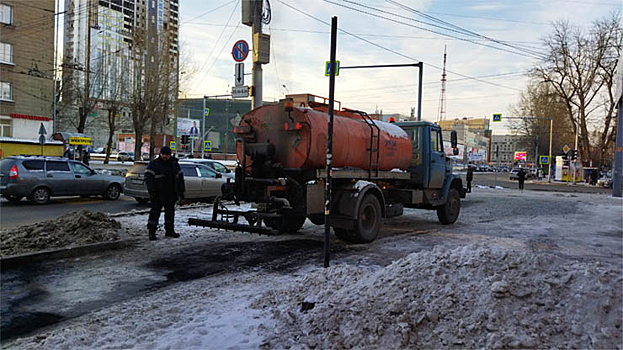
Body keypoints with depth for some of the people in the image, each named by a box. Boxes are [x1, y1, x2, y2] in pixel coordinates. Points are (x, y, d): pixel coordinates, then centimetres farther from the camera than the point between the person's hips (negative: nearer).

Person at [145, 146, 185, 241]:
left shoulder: (174, 164, 11)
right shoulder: (154, 164, -4)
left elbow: (180, 177, 16)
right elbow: (148, 176, -11)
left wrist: (181, 190, 11)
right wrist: (151, 190, -20)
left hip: (171, 194, 5)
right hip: (158, 194, -5)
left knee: (170, 212, 12)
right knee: (155, 212, -5)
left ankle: (169, 230, 23)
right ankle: (151, 232, 0)